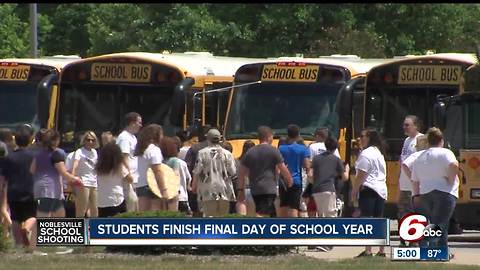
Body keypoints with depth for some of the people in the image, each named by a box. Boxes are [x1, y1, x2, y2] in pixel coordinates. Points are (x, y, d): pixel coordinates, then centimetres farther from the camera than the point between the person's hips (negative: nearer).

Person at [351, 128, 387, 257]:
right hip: (381, 189, 9)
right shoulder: (379, 153, 19)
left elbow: (361, 175, -16)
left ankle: (367, 250, -15)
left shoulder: (366, 153, -11)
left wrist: (354, 190, -11)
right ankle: (382, 250, 12)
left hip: (368, 189, -9)